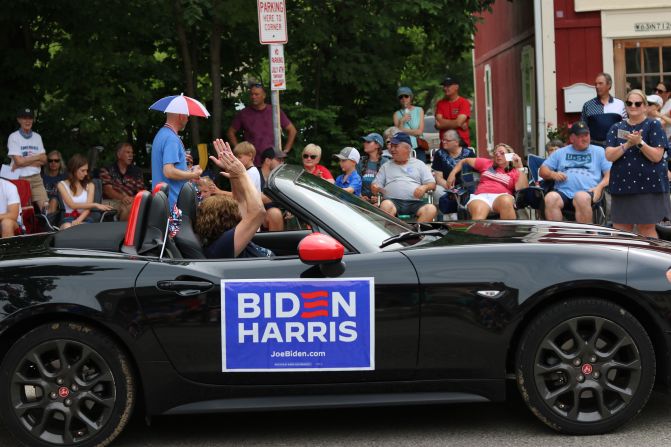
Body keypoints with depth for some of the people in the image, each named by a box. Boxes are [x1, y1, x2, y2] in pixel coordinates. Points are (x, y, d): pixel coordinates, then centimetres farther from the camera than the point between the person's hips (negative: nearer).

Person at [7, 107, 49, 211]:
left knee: (45, 206, -9)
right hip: (20, 179, -4)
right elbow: (19, 161, -11)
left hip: (36, 178, 4)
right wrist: (37, 157, 0)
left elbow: (44, 160, 5)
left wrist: (25, 160, -9)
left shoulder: (37, 137, 11)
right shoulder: (13, 137, -5)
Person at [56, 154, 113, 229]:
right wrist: (95, 205, -14)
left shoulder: (89, 185, 10)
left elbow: (88, 207, -3)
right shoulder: (62, 185, 5)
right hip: (69, 219, 0)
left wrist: (78, 221, -23)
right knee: (67, 227, -37)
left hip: (84, 219, 0)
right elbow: (72, 205, -8)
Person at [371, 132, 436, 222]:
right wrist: (375, 188, -5)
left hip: (415, 202, 0)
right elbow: (375, 185, 20)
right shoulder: (386, 166, 26)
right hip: (393, 201, 0)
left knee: (431, 209, -32)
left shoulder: (419, 164, 23)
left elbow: (432, 184, 16)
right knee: (386, 205, -37)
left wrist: (424, 187, -8)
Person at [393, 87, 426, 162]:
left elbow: (420, 131, -1)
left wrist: (404, 130, -3)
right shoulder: (397, 114, 6)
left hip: (418, 148, 0)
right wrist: (402, 121, -12)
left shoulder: (419, 110, 7)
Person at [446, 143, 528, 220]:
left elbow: (522, 189, -1)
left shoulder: (515, 172, 18)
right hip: (481, 196, 1)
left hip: (501, 196, -1)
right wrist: (452, 174, 22)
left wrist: (520, 167, 0)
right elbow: (464, 161, 35)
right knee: (478, 212, -37)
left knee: (505, 201, -41)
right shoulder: (487, 163, 28)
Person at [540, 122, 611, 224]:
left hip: (587, 192, -2)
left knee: (581, 197, -39)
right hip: (563, 192, 2)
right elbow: (543, 170, 25)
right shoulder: (560, 152, 28)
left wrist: (600, 187, -8)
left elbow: (610, 173, 12)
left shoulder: (599, 151, 22)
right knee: (550, 198, -33)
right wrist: (552, 174, 1)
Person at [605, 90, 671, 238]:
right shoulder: (616, 128, 11)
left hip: (647, 186, -4)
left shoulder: (653, 126, 0)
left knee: (646, 229, -2)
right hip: (622, 185, 4)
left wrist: (640, 142, -21)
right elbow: (609, 155, -1)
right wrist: (627, 145, -17)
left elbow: (656, 156, -8)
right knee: (620, 230, 4)